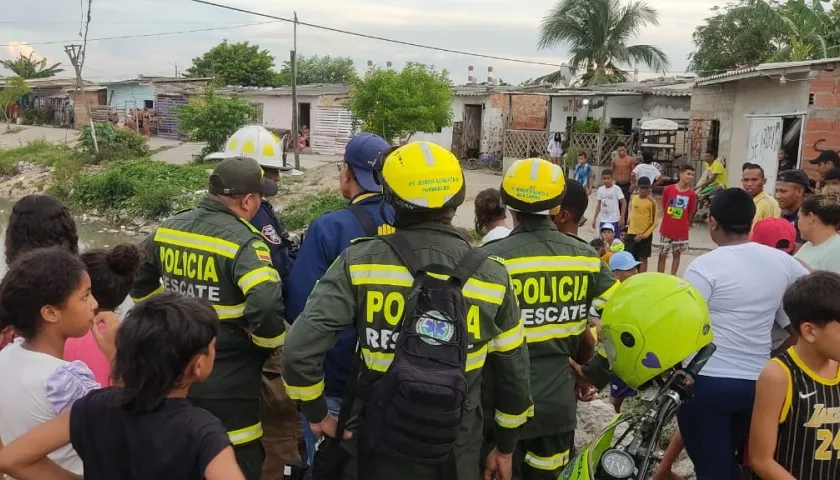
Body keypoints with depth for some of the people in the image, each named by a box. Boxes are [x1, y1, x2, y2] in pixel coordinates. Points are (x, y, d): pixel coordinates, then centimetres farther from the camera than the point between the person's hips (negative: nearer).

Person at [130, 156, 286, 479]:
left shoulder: (167, 229, 2)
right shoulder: (244, 243, -20)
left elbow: (140, 286, 16)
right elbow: (266, 309, -32)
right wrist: (270, 343, -12)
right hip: (228, 388, -7)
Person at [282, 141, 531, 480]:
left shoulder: (359, 262, -13)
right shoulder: (491, 274, -7)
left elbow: (300, 349, -18)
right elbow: (514, 372, 2)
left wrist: (316, 412, -1)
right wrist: (506, 446, 15)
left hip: (375, 448, -1)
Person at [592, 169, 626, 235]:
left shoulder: (616, 189, -8)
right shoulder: (600, 189, 5)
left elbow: (624, 203, -6)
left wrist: (622, 218, -11)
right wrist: (595, 219, 9)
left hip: (614, 220, -4)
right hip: (603, 220, 4)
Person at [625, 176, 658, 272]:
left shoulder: (651, 202, -10)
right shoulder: (633, 198, 5)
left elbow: (655, 222, -11)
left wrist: (643, 235, -15)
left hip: (645, 235, -4)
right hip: (631, 233, 4)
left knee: (643, 258, 3)